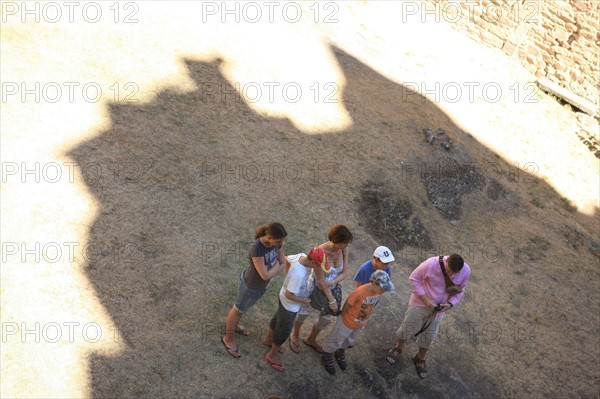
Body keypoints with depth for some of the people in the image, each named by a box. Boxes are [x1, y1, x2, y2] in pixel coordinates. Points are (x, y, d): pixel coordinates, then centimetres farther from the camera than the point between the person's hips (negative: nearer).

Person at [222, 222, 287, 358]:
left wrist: (270, 271, -20)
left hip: (262, 284, 7)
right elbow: (265, 275, -36)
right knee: (239, 310, 19)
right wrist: (276, 265, -20)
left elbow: (283, 263, -6)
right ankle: (228, 338, 44)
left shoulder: (277, 242, -18)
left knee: (245, 306, 31)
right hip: (250, 286, -7)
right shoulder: (256, 249, -40)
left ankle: (232, 324, 60)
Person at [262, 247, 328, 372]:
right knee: (284, 331, 16)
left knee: (278, 318, 32)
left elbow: (285, 259, 0)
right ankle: (272, 355, 40)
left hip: (283, 297, 8)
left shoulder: (301, 256, -20)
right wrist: (303, 301, -16)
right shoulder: (299, 274, -42)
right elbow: (289, 295, -32)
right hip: (290, 305, -8)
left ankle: (268, 339, 59)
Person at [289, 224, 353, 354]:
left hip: (332, 288, 6)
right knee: (304, 313, 21)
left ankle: (311, 339, 52)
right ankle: (294, 336, 54)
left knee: (327, 318, 23)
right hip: (316, 288, -5)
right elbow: (321, 280, -28)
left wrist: (332, 282, -27)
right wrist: (331, 300, -23)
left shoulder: (343, 250, -18)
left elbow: (345, 272, -9)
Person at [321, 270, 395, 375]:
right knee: (336, 341, 18)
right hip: (348, 322, -6)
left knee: (349, 340, 30)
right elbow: (347, 304, -21)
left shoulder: (379, 291, -19)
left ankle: (340, 354, 57)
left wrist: (365, 318, 9)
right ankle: (327, 358, 43)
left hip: (361, 324, 6)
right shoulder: (359, 292, -38)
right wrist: (343, 316, -5)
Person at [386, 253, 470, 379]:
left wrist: (450, 304, -18)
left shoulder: (466, 271, -20)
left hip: (438, 308, 3)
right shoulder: (431, 264, -32)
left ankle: (420, 359, 43)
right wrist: (424, 298, -22)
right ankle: (398, 348, 42)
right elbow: (413, 278, -17)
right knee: (407, 328, 11)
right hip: (420, 303, -3)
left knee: (429, 336, 16)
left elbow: (460, 291, -2)